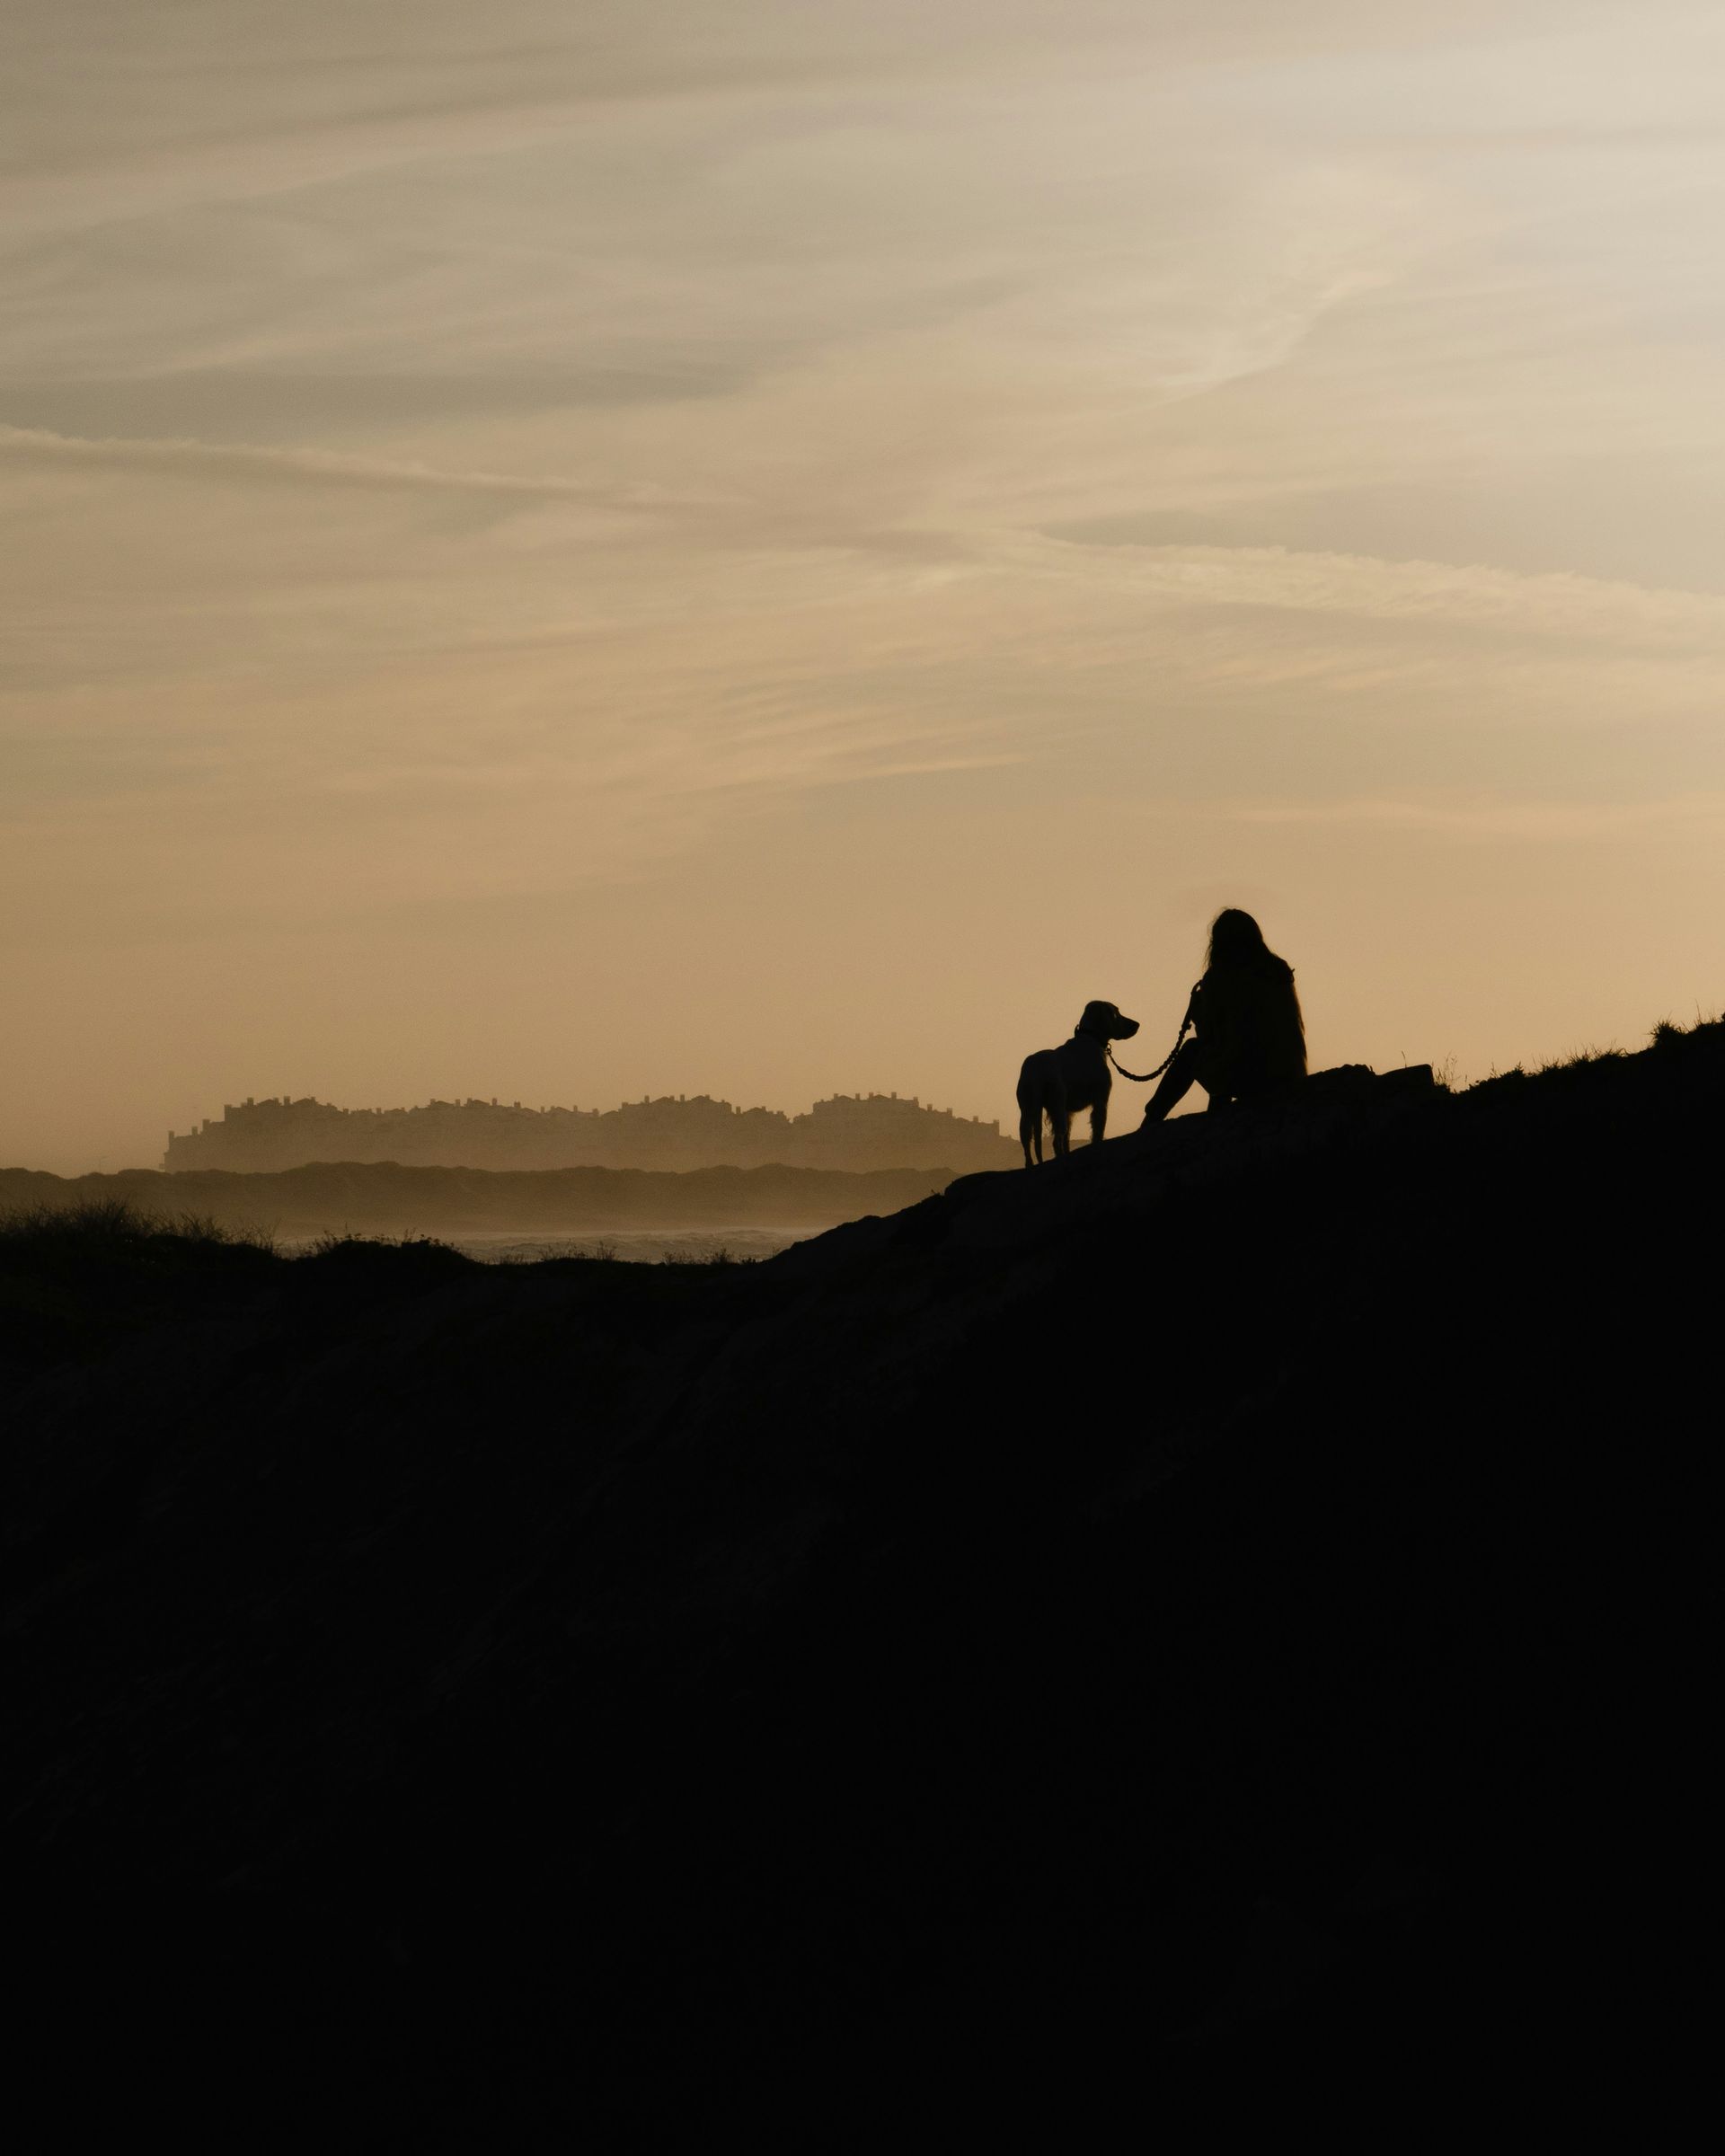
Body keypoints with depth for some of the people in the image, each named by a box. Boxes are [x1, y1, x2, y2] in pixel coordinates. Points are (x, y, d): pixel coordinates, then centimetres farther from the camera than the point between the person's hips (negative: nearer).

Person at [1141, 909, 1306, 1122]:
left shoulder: (1218, 977, -1)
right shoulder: (1281, 973, 12)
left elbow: (1206, 1036, 6)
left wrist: (1197, 1010, 26)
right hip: (1289, 1080, 5)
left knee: (1192, 1050, 26)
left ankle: (1152, 1121, 27)